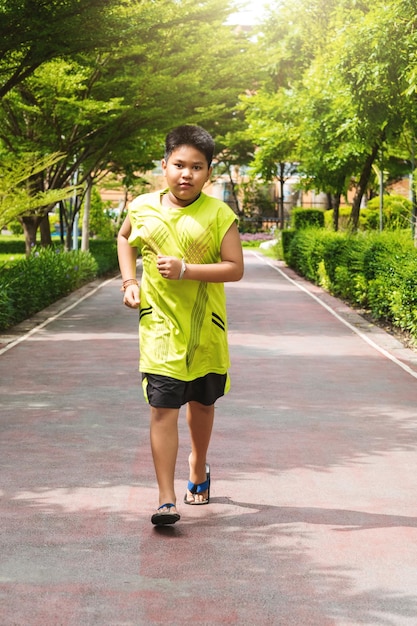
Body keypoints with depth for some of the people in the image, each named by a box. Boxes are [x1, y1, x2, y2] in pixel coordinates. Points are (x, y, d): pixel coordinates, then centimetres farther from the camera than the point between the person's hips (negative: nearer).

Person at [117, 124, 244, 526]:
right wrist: (129, 281, 7)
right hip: (160, 323, 0)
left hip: (206, 326, 0)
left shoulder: (219, 215, -8)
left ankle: (198, 466, 45)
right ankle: (166, 499, -8)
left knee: (202, 402, 18)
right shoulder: (143, 207, -1)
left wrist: (186, 269, -22)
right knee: (163, 408, -10)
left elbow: (235, 268, -11)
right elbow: (124, 238, 21)